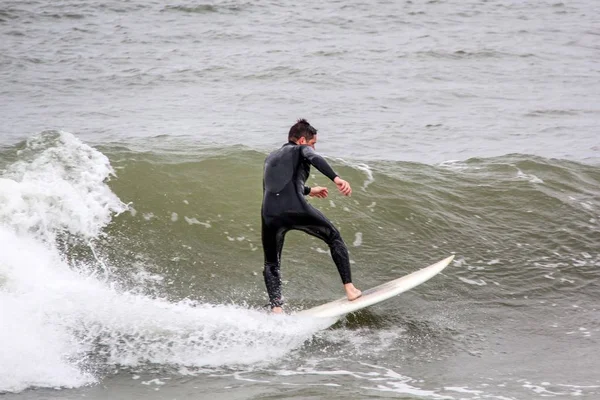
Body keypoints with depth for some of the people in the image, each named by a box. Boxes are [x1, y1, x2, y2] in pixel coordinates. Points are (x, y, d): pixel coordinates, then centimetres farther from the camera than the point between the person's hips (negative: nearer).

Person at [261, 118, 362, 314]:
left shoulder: (271, 158, 33)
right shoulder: (301, 150, 15)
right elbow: (314, 158, -9)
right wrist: (336, 178, -23)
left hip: (270, 214, 4)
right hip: (296, 209, -4)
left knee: (271, 265, 18)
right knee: (334, 237, 19)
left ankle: (276, 309, -2)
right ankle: (349, 289, 13)